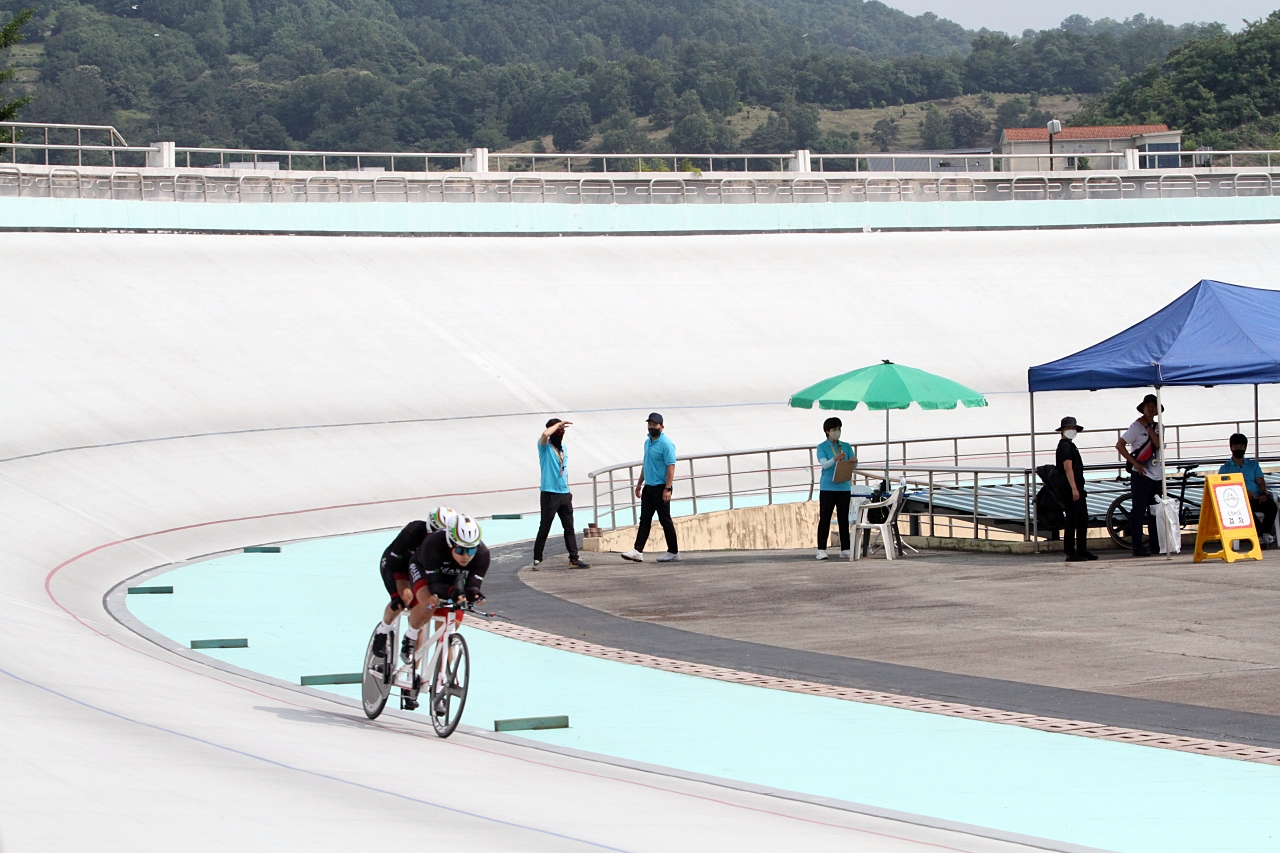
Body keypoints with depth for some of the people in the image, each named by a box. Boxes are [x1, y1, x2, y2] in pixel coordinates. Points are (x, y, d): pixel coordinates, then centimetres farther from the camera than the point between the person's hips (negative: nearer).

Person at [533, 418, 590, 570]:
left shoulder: (564, 448, 16)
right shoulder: (545, 446, -4)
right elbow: (545, 434, -28)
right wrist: (559, 424, -14)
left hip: (564, 494, 7)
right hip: (549, 494, -7)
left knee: (569, 527, 6)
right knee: (544, 528, -2)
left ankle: (574, 559, 8)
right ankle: (537, 559, 5)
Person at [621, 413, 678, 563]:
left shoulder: (666, 444, -13)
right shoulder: (648, 442, 14)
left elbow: (671, 467, -18)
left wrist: (667, 489, -24)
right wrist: (639, 483, 22)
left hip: (661, 488, -8)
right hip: (648, 487, 8)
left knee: (665, 520, -1)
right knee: (644, 519, 3)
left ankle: (673, 552, 8)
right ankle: (638, 551, 0)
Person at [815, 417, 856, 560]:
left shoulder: (846, 446, 11)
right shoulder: (822, 447, 1)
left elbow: (853, 464, 5)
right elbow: (824, 464, -13)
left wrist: (854, 461, -19)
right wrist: (835, 459, -32)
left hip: (844, 487, 4)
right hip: (828, 487, -4)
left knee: (843, 518, 7)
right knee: (824, 518, -3)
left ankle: (845, 549, 10)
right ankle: (821, 550, -3)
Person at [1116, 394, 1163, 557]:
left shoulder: (1157, 427, 12)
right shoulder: (1136, 426, -3)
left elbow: (1158, 444, -6)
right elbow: (1120, 445, -9)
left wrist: (1148, 427, -9)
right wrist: (1134, 463, -12)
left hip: (1156, 475, 5)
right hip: (1141, 474, -5)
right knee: (1139, 510, -6)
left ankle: (1156, 543, 15)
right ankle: (1137, 546, -6)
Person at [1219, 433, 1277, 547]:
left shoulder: (1253, 465, 25)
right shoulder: (1225, 468, 15)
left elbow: (1261, 483, 15)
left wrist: (1263, 494, -9)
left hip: (1256, 499, 3)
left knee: (1271, 504, -32)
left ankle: (1264, 533, -36)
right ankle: (1261, 534, -38)